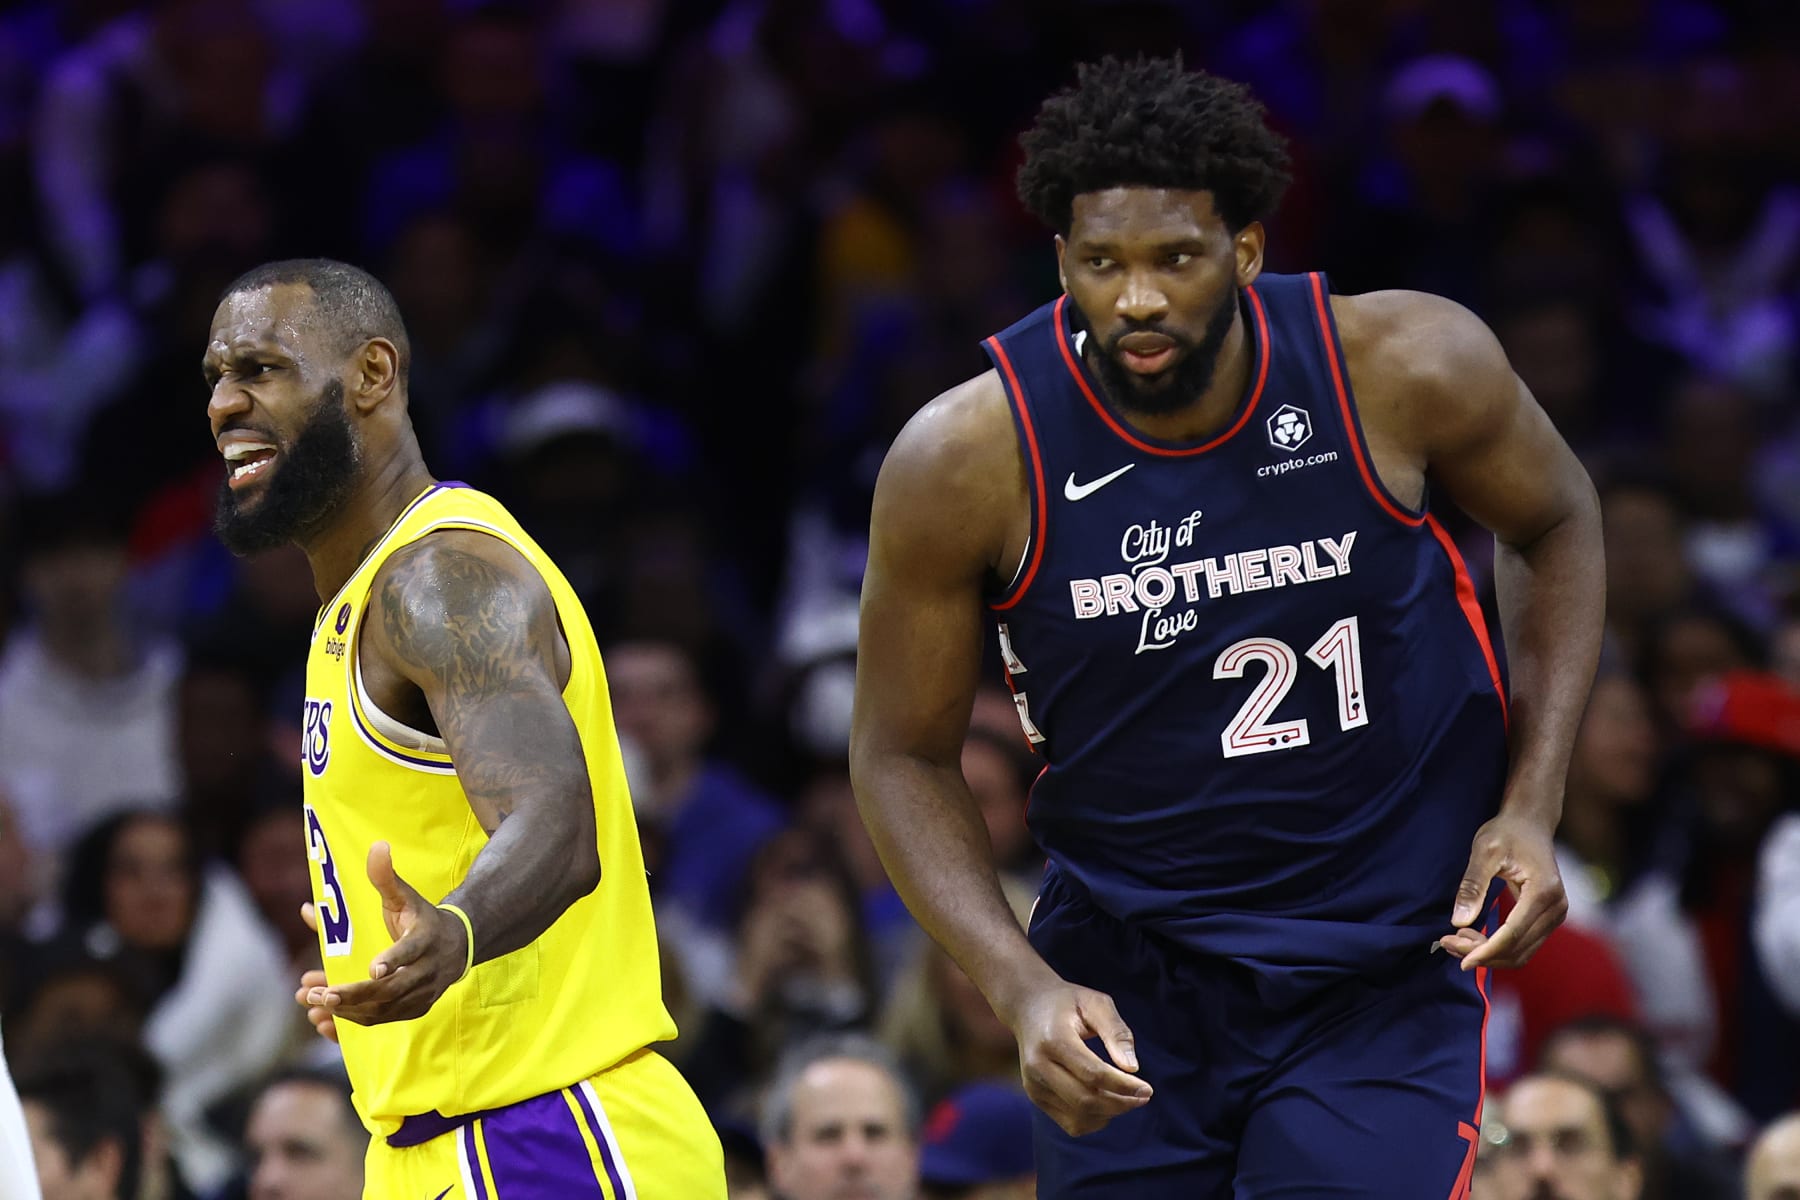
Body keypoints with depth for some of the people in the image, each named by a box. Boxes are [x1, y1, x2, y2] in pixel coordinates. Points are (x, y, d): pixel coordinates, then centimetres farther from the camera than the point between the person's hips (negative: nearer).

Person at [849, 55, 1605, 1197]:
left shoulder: (1406, 367, -14)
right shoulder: (967, 460, -15)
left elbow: (1554, 521, 7)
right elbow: (904, 755, -3)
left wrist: (1532, 809, -3)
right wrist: (1022, 987, -16)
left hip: (1383, 979, -1)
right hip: (1126, 982, 1)